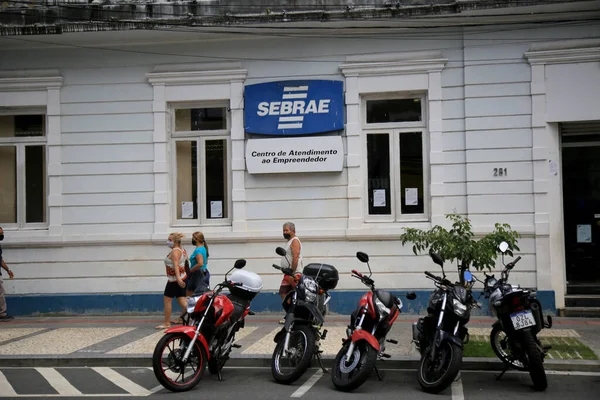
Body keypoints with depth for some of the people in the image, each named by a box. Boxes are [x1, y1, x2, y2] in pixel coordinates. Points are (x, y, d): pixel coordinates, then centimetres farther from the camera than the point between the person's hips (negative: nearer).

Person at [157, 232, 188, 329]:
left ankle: (167, 323, 6)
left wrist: (178, 278, -41)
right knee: (182, 300, 8)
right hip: (183, 277, 9)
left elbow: (176, 265, -29)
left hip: (175, 280, -9)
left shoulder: (174, 251, -17)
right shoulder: (182, 249, 12)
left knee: (167, 300, 1)